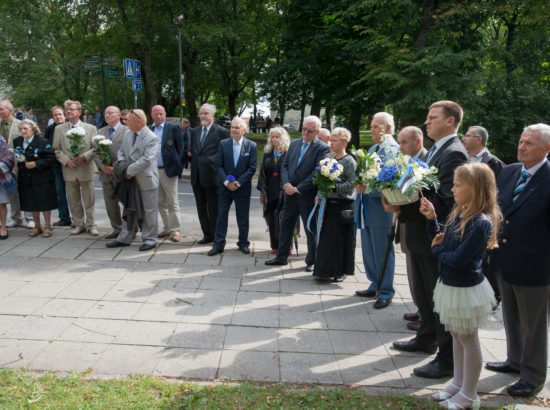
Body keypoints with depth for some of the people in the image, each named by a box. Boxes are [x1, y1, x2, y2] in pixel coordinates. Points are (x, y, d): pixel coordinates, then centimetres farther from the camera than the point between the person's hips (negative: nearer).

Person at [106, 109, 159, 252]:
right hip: (131, 180, 7)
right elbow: (122, 152, 17)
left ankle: (150, 239, 13)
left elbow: (146, 159, -23)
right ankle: (125, 238, 23)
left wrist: (130, 170, -19)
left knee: (149, 211, 3)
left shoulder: (151, 138, -15)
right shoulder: (128, 134, 9)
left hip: (146, 180, -7)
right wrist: (121, 162, -4)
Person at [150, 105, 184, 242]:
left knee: (172, 203, 0)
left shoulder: (173, 128, -3)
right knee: (161, 203, 12)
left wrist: (175, 166, -4)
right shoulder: (149, 129, 10)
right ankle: (166, 229, 23)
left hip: (168, 170, -5)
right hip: (154, 170, 5)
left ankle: (175, 231, 7)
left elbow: (180, 148, -2)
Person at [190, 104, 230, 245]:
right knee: (201, 207, 12)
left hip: (212, 176, -6)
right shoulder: (195, 131, 14)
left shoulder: (221, 131, -5)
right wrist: (192, 161, 8)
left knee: (214, 208, 2)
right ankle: (207, 235, 23)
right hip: (197, 176, 6)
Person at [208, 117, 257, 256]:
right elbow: (219, 165, 0)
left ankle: (243, 243, 22)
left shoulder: (251, 145, -2)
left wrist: (238, 182, -13)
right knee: (221, 216, 3)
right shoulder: (223, 144, 3)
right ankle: (218, 244, 10)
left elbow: (252, 168, -6)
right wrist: (226, 182, -13)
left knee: (243, 218, 8)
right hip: (225, 187, 1)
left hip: (243, 188, -1)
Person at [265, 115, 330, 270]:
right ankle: (281, 257, 26)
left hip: (308, 196, -6)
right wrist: (286, 184, -8)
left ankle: (311, 261, 21)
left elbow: (318, 172, -16)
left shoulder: (323, 148, -9)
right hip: (290, 194, 6)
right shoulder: (294, 144, 11)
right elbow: (285, 165, 9)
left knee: (311, 229, 7)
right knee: (285, 226, 13)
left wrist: (299, 188, -17)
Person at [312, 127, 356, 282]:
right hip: (329, 203, 7)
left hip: (343, 205, -7)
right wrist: (321, 192, 6)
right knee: (326, 237, 8)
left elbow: (352, 183, -16)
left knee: (340, 238, -2)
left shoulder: (349, 161, -8)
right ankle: (325, 270, 17)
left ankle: (341, 271, 9)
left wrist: (334, 187, -23)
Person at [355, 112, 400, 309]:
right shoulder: (371, 149, 16)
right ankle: (375, 286, 30)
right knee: (369, 252, 16)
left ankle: (385, 293, 13)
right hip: (366, 209, 9)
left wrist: (367, 188, -22)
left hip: (381, 209, -9)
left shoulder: (395, 150, -12)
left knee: (383, 253, 1)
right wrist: (360, 184, 1)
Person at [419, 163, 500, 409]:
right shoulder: (459, 213, 1)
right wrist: (431, 218, -4)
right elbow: (440, 239, 7)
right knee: (456, 336, 21)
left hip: (466, 289, -9)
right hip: (450, 285, 9)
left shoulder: (481, 223, -26)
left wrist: (437, 249, -11)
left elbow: (458, 259, -28)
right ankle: (458, 383, 38)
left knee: (468, 340, 8)